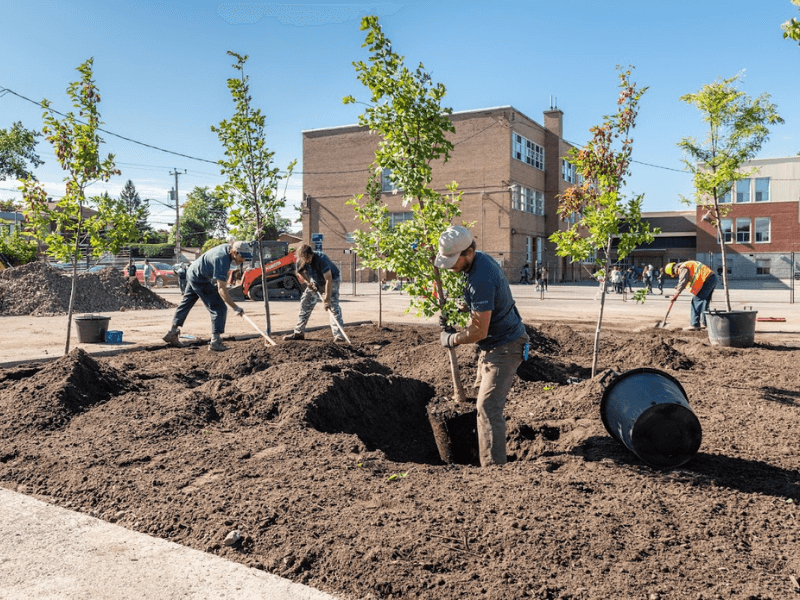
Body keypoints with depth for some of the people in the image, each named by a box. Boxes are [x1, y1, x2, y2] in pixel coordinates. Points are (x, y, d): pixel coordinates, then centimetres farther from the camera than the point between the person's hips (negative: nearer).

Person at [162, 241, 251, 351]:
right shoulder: (222, 260, -31)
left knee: (185, 304, 21)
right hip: (199, 279, -11)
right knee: (219, 308, -12)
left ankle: (172, 334, 35)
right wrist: (235, 307, -36)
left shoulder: (227, 247, -3)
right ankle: (215, 342, -10)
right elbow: (221, 289, -34)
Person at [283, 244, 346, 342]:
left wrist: (327, 299, -39)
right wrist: (309, 282, -13)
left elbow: (328, 280, -37)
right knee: (305, 303, 3)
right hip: (316, 282, 6)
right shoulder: (300, 262, -19)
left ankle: (339, 335, -24)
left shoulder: (321, 259, -36)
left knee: (333, 305, -22)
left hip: (332, 280, -6)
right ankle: (299, 332, 13)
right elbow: (301, 272, 6)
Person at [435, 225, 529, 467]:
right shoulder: (480, 259, 2)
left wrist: (451, 339, -11)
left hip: (504, 347, -11)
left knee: (488, 407, -16)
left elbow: (479, 331, -28)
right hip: (492, 345, 11)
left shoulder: (481, 279, -31)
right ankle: (489, 459, 34)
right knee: (486, 402, 20)